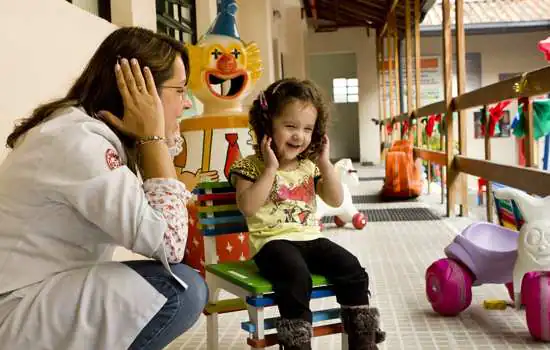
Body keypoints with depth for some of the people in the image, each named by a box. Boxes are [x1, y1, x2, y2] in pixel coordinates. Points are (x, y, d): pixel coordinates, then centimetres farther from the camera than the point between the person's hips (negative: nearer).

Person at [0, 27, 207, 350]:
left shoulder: (89, 128, 6)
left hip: (43, 291, 9)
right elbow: (169, 244, -27)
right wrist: (152, 135, -20)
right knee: (182, 288, -20)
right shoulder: (78, 142, -23)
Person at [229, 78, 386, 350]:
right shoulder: (251, 166, -1)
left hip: (310, 237, 5)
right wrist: (271, 169, -17)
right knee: (296, 277, -34)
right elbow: (247, 206, -17)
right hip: (273, 241, -5)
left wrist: (325, 163, -1)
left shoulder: (309, 165, 13)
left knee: (352, 270, -13)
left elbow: (335, 200, 9)